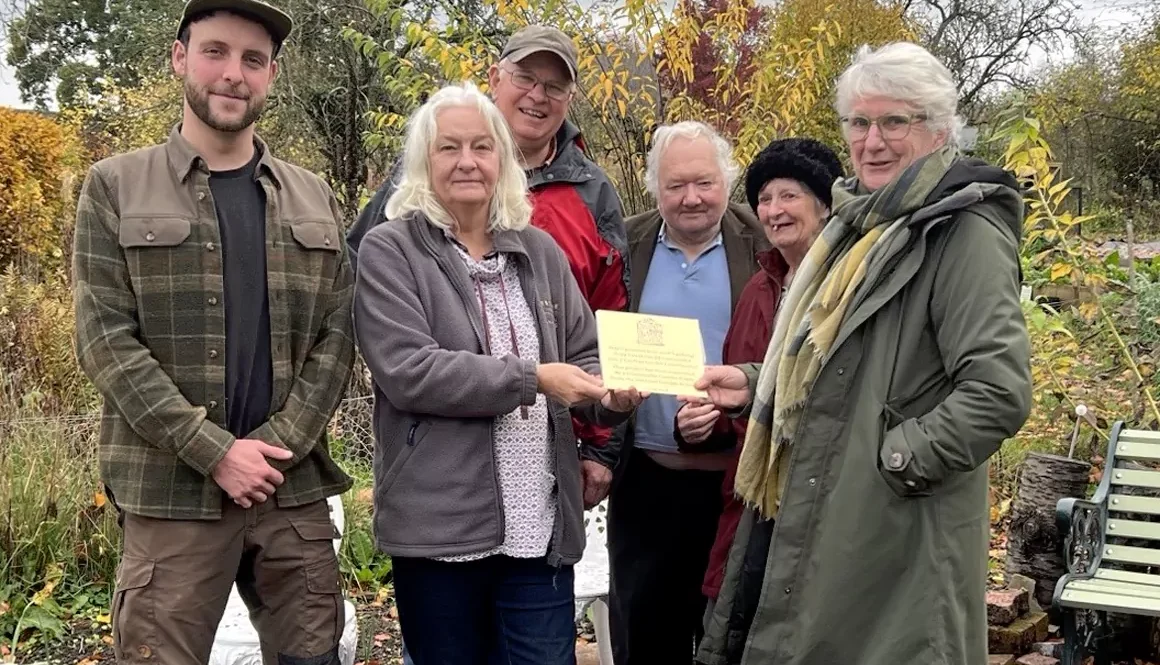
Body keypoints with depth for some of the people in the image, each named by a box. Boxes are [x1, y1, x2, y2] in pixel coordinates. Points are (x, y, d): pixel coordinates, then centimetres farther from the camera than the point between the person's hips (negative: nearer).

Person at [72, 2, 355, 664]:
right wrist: (215, 451, -14)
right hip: (172, 494, -3)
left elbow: (337, 336, 5)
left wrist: (278, 444, -9)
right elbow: (106, 339, -6)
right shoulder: (116, 188, 3)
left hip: (294, 489, 3)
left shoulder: (314, 199, 12)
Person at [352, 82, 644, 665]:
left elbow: (583, 357, 14)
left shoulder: (539, 252, 11)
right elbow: (407, 370, -15)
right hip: (440, 523, -3)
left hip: (539, 525, 4)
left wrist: (610, 396, -9)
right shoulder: (389, 252, -3)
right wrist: (531, 379, -18)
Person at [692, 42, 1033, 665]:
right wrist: (755, 384, 12)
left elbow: (1000, 391, -24)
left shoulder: (964, 233, -14)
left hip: (890, 539, -9)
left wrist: (894, 460, -19)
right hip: (812, 519, 9)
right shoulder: (859, 224, 15)